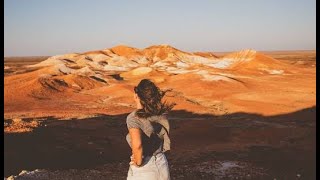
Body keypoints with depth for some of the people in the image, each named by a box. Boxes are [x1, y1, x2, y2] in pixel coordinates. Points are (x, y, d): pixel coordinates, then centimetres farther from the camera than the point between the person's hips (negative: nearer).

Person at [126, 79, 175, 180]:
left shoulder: (134, 117, -18)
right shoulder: (161, 114, -2)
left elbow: (137, 145, -29)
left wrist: (138, 163, -15)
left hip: (144, 169, -5)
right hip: (162, 163, 5)